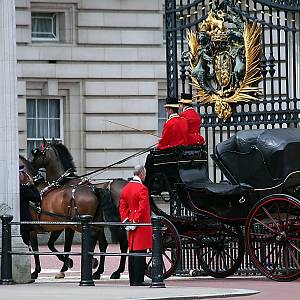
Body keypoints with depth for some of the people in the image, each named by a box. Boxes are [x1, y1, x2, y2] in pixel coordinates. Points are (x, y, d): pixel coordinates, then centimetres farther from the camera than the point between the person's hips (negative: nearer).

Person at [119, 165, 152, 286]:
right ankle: (138, 280, -6)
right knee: (140, 252, -6)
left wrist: (126, 220, 6)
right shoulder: (142, 189, -14)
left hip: (131, 224, 8)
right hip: (142, 225, -8)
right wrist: (135, 221, -14)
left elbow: (123, 207, 11)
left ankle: (132, 279, 14)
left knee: (132, 252, 11)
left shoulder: (125, 189, 11)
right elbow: (142, 208, -20)